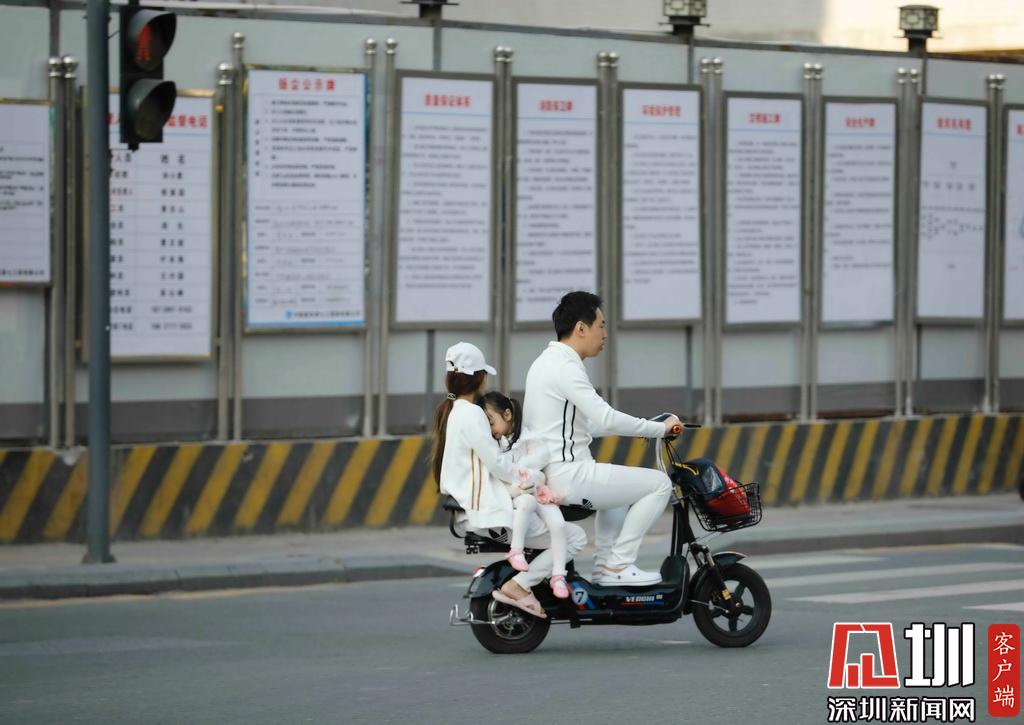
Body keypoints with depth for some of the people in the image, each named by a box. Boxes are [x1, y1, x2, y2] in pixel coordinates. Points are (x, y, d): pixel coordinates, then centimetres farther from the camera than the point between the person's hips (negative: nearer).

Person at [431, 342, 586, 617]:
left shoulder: (449, 412, 16)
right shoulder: (471, 413, -14)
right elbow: (498, 465, -18)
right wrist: (538, 477, -7)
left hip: (466, 509, 10)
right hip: (491, 513, -10)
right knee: (574, 537, -10)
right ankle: (517, 586, -13)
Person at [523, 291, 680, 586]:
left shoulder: (546, 362, 17)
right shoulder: (565, 367, -16)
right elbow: (606, 419, -24)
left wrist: (645, 427, 22)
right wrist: (660, 428, -14)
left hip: (547, 473, 11)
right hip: (568, 475, -11)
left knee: (621, 485, 34)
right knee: (658, 484, -6)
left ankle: (605, 567, 23)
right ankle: (619, 565, -5)